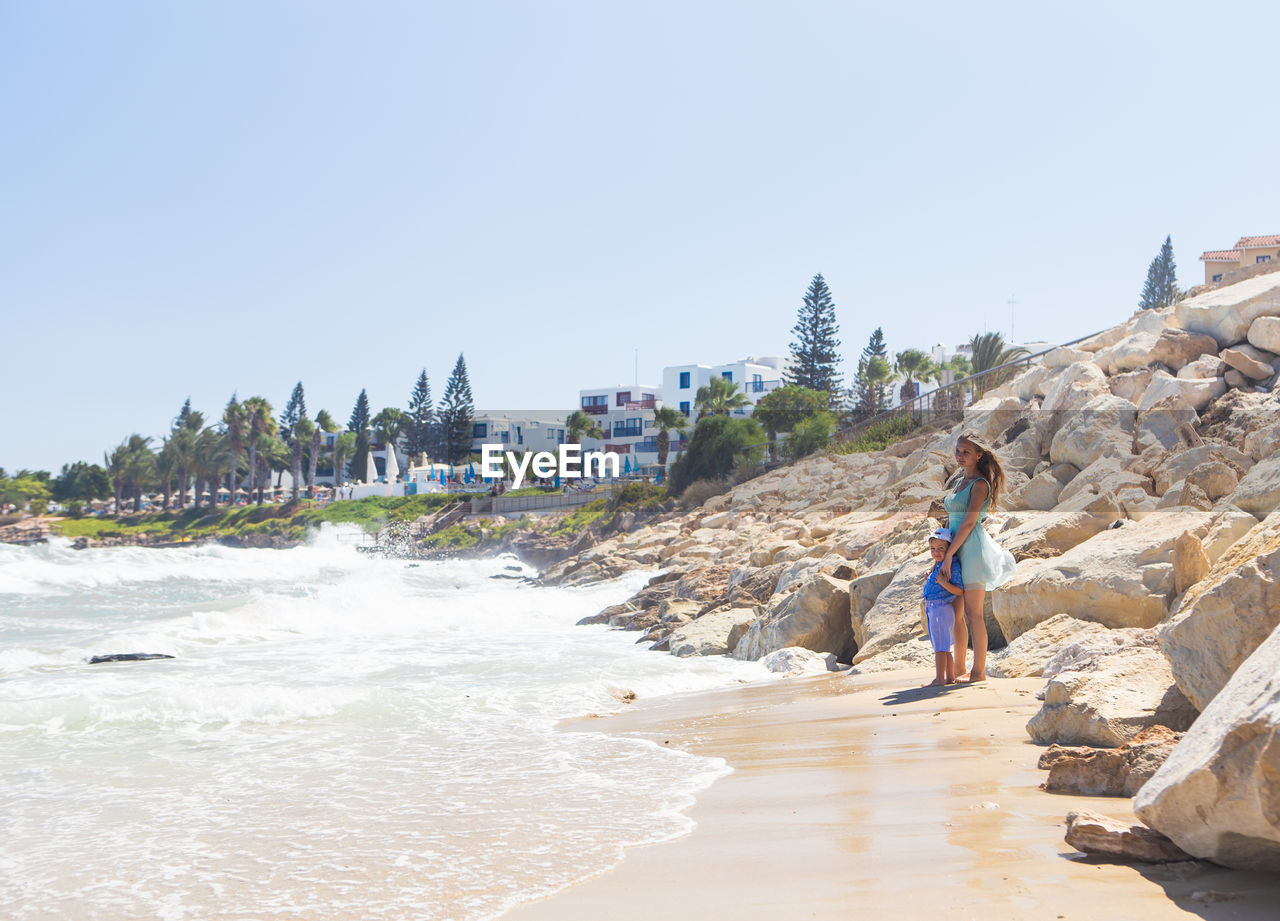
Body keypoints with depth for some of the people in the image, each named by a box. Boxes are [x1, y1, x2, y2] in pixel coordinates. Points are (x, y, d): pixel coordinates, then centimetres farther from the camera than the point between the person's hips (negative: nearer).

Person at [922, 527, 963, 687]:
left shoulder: (953, 565, -12)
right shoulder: (937, 566, 16)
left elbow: (960, 591, -16)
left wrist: (944, 583, -28)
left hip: (942, 609, -10)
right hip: (932, 610, 10)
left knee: (940, 647, -8)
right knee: (944, 647, 15)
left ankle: (939, 679, -8)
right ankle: (950, 677, 21)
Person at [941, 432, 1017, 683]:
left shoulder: (980, 484, -8)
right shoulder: (958, 483, 18)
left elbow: (969, 523, -15)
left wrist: (949, 554, -17)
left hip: (972, 548, -8)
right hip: (956, 549, 8)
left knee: (972, 613, -8)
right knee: (956, 613, 7)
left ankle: (979, 671, -4)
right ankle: (959, 670, 12)